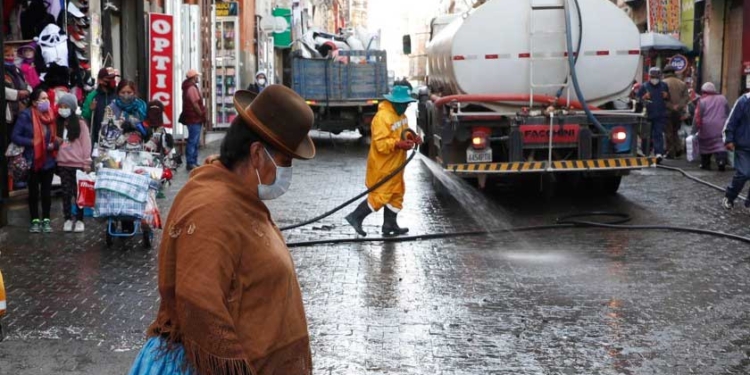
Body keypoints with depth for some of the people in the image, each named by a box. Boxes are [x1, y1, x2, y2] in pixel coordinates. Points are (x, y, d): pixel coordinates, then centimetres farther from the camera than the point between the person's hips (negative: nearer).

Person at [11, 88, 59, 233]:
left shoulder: (51, 116, 2)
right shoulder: (26, 116, -12)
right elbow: (15, 137, -11)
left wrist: (54, 144, -10)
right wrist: (31, 142, -20)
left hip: (48, 160, 3)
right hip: (32, 161, -3)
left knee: (46, 191, 9)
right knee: (33, 191, 8)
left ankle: (46, 220, 18)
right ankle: (35, 220, 17)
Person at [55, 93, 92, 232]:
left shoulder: (80, 123, -3)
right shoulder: (58, 124, 10)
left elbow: (86, 143, -5)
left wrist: (87, 163, -8)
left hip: (78, 164, -4)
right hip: (63, 164, 4)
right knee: (66, 192, 7)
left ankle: (79, 220, 9)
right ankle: (68, 219, 14)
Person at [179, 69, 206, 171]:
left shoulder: (189, 87, 17)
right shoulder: (192, 88, -16)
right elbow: (195, 104, -21)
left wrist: (201, 115, 16)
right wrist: (202, 115, -11)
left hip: (193, 119, 11)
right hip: (194, 119, -11)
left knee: (195, 142, 15)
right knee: (192, 142, -7)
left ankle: (193, 163, 20)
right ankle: (190, 163, -5)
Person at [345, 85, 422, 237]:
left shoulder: (400, 114, 9)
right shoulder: (382, 117, -23)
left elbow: (404, 133, 20)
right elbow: (380, 143, -28)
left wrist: (412, 139, -1)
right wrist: (398, 144, -38)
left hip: (394, 165, 10)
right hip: (382, 166, -10)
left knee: (396, 195, 13)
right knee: (380, 196, -6)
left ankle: (390, 225, 22)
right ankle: (356, 217, 9)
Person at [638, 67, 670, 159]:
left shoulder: (664, 86, 10)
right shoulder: (644, 87, 3)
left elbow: (669, 98, 21)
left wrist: (666, 96, -2)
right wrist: (644, 97, -16)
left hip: (660, 116, 0)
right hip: (647, 116, 0)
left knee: (658, 134, -9)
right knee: (647, 135, 9)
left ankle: (659, 153, -17)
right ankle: (645, 153, 23)